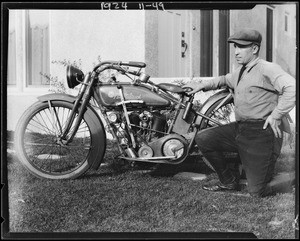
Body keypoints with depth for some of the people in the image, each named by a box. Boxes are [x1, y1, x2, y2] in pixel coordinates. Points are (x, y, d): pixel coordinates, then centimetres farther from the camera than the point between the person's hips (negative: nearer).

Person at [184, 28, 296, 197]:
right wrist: (202, 85, 27)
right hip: (239, 128, 8)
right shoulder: (240, 72, 16)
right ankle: (229, 182, 15)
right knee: (203, 138, 0)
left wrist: (276, 115, -23)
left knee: (258, 192, -8)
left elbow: (292, 87, -25)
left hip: (262, 133, -8)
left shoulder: (267, 69, -12)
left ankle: (295, 179, 19)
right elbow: (225, 79, 39)